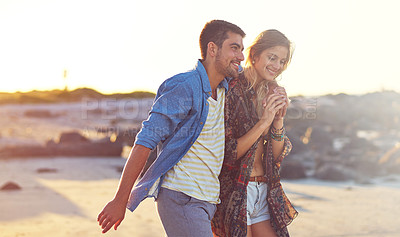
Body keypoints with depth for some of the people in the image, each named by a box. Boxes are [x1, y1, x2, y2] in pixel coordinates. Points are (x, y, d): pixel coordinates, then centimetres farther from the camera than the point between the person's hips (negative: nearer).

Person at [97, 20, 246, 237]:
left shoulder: (225, 87, 10)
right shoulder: (184, 88, -14)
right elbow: (144, 143, -15)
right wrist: (120, 202, -17)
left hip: (208, 200, 8)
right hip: (181, 198, -8)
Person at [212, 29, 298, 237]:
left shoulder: (271, 94, 10)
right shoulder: (232, 91, -11)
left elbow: (277, 157, 8)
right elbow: (228, 153, -15)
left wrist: (279, 119, -7)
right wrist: (264, 122, -18)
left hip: (264, 193, 7)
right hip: (234, 194, -6)